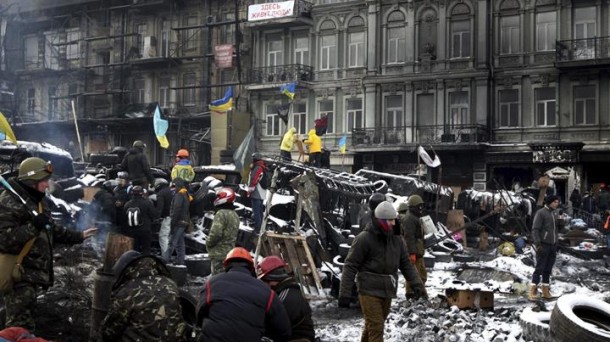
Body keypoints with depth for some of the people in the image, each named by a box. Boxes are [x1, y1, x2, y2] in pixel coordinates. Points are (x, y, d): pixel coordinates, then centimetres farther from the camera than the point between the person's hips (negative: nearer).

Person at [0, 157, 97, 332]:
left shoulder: (37, 200, 15)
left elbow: (52, 230, 26)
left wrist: (78, 236, 26)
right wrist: (33, 226, -28)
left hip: (34, 274, 10)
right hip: (19, 275, -10)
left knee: (27, 320, 19)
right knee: (21, 327, -12)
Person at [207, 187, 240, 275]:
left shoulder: (221, 213, -16)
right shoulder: (235, 215, 15)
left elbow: (216, 233, -22)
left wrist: (208, 243, -5)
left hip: (219, 253, -9)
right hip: (230, 252, 9)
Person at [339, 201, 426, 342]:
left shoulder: (396, 239, 7)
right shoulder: (364, 239, -12)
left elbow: (406, 264, 12)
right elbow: (350, 266, -11)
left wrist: (416, 284, 0)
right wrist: (345, 294, -13)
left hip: (387, 292, 6)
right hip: (369, 291, -6)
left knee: (372, 325, 18)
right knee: (376, 327, -10)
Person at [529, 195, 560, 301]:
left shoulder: (553, 213, 15)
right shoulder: (541, 212, -8)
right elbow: (535, 229, -14)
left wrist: (556, 245, 19)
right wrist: (537, 244, -21)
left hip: (552, 245, 7)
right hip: (543, 245, -7)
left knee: (548, 269, 8)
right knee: (540, 268, -9)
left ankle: (546, 291, 13)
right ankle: (532, 292, -8)